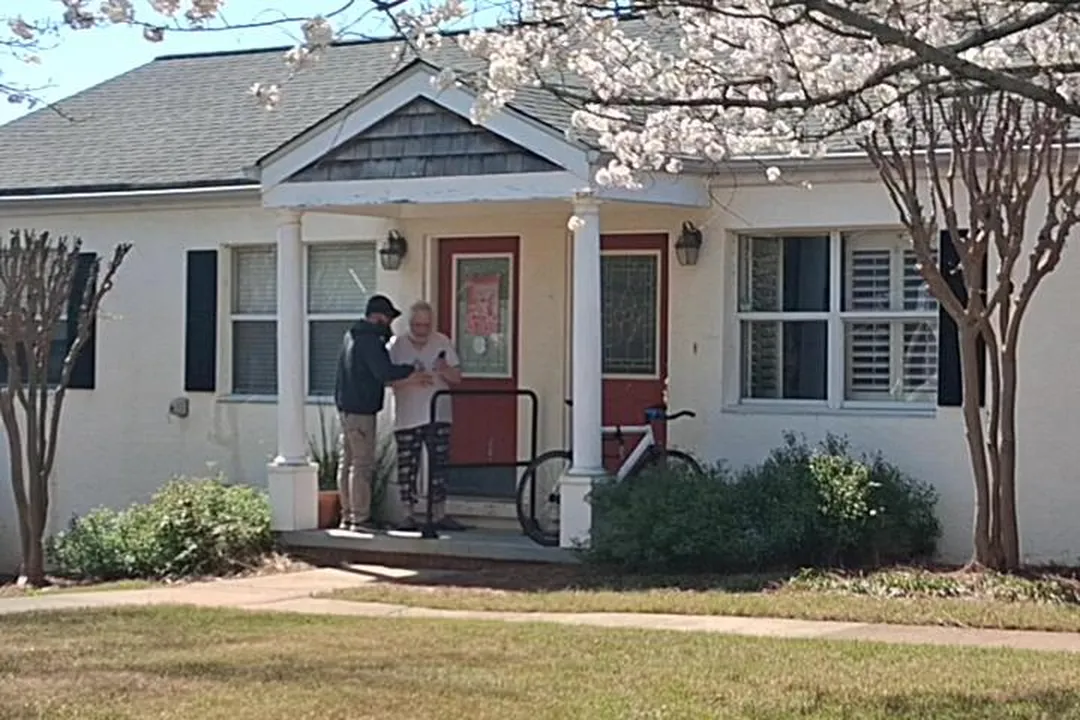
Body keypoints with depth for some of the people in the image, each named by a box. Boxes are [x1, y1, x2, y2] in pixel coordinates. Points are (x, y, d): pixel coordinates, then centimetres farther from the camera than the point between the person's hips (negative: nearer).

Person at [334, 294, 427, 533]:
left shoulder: (352, 335, 16)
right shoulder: (370, 340, -15)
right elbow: (383, 371, -25)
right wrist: (411, 372, -17)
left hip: (346, 406, 10)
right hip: (361, 409, -10)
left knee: (348, 462, 12)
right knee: (363, 465, -8)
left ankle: (347, 517, 18)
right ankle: (360, 519, -9)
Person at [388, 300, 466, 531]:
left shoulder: (442, 343, 6)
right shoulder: (397, 345, 0)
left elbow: (457, 377, 5)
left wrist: (445, 371, -16)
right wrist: (411, 380, -21)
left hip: (438, 416, 2)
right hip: (407, 418, -2)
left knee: (439, 465, 2)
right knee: (407, 467, -1)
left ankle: (439, 514, 9)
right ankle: (409, 515, 7)